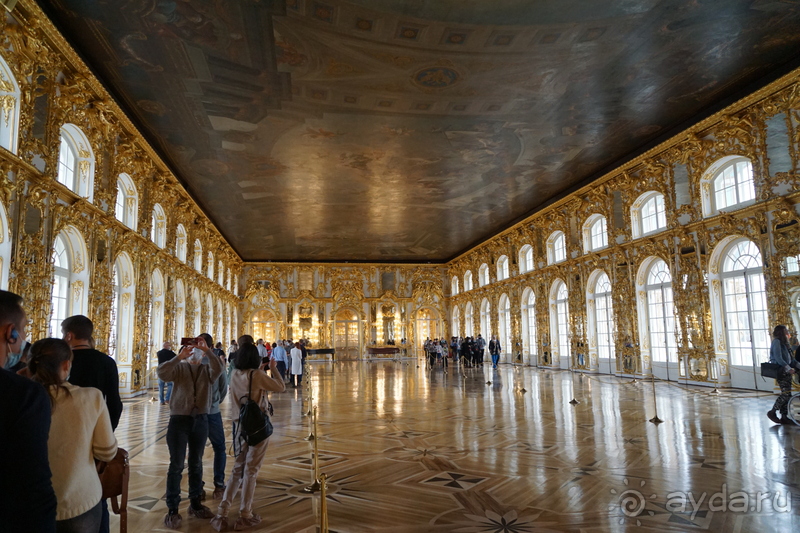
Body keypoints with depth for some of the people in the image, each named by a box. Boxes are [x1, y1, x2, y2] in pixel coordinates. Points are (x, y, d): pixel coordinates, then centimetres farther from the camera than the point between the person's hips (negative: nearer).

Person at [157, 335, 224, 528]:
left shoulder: (207, 370, 4)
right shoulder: (179, 368, 0)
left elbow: (218, 370, -19)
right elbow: (162, 373, -20)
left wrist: (208, 350, -29)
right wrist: (179, 357, -29)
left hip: (201, 420, 3)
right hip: (179, 419, -2)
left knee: (196, 463, 14)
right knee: (176, 465, 2)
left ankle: (195, 503, 27)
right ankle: (172, 510, 11)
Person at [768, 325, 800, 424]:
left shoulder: (784, 343, 18)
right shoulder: (777, 342, -11)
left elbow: (791, 359, 19)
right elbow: (778, 358, -19)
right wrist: (789, 369, -24)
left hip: (787, 372, 9)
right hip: (781, 372, -9)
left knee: (787, 394, 7)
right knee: (785, 394, -12)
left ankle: (784, 416, 11)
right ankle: (772, 412, -2)